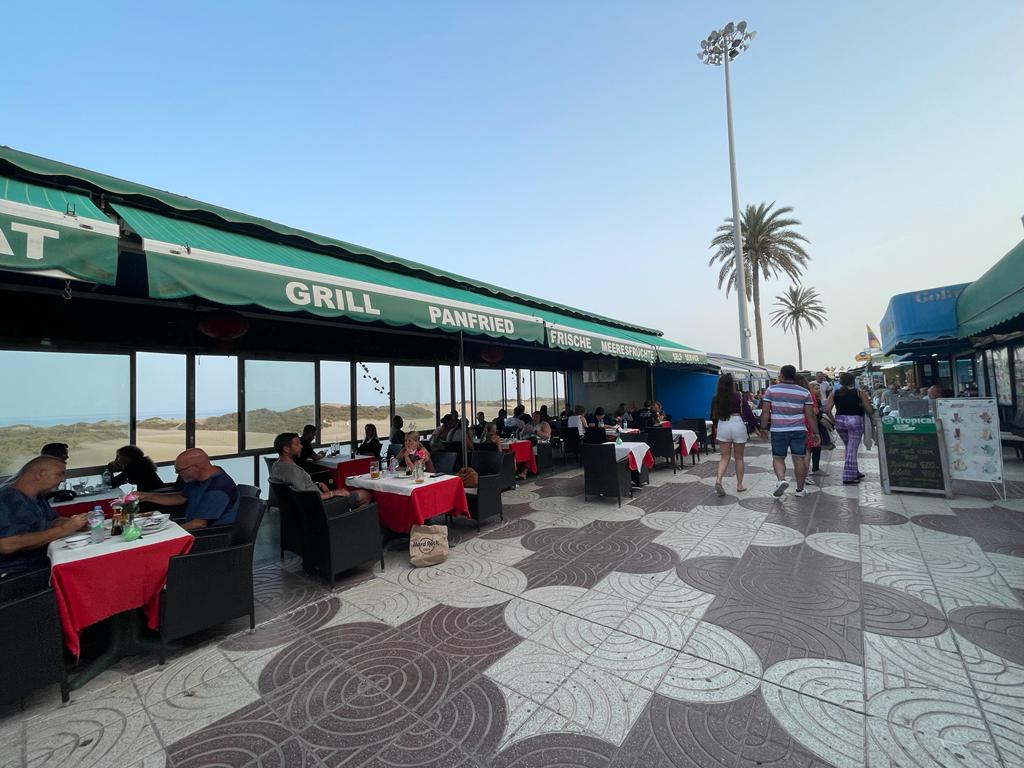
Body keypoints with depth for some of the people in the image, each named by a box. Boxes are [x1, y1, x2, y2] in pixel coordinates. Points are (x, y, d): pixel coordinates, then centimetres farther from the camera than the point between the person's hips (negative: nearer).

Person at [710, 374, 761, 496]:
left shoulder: (716, 398, -2)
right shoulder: (739, 396, -9)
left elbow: (713, 417, 8)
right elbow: (748, 413, -6)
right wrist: (755, 426, 6)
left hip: (722, 426, 2)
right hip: (738, 425, -1)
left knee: (725, 457, 9)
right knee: (739, 458, 12)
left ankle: (718, 480, -11)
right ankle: (739, 485, 22)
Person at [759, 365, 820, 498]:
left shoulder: (771, 390, -3)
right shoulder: (804, 392, 3)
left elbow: (765, 412, -7)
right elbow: (810, 415, 3)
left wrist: (763, 428, 1)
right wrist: (816, 433, 8)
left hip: (778, 431, -2)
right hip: (799, 430, 2)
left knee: (778, 458, 10)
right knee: (799, 459, 8)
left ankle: (781, 480, -12)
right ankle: (800, 489, 16)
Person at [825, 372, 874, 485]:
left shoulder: (834, 394, 3)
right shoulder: (859, 393, -4)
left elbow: (827, 410, -3)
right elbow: (869, 410, -6)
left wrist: (833, 421, 8)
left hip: (839, 421, 4)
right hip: (855, 421, -3)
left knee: (849, 447, 20)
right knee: (852, 449, 0)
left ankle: (855, 473, 29)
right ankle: (848, 477, -1)